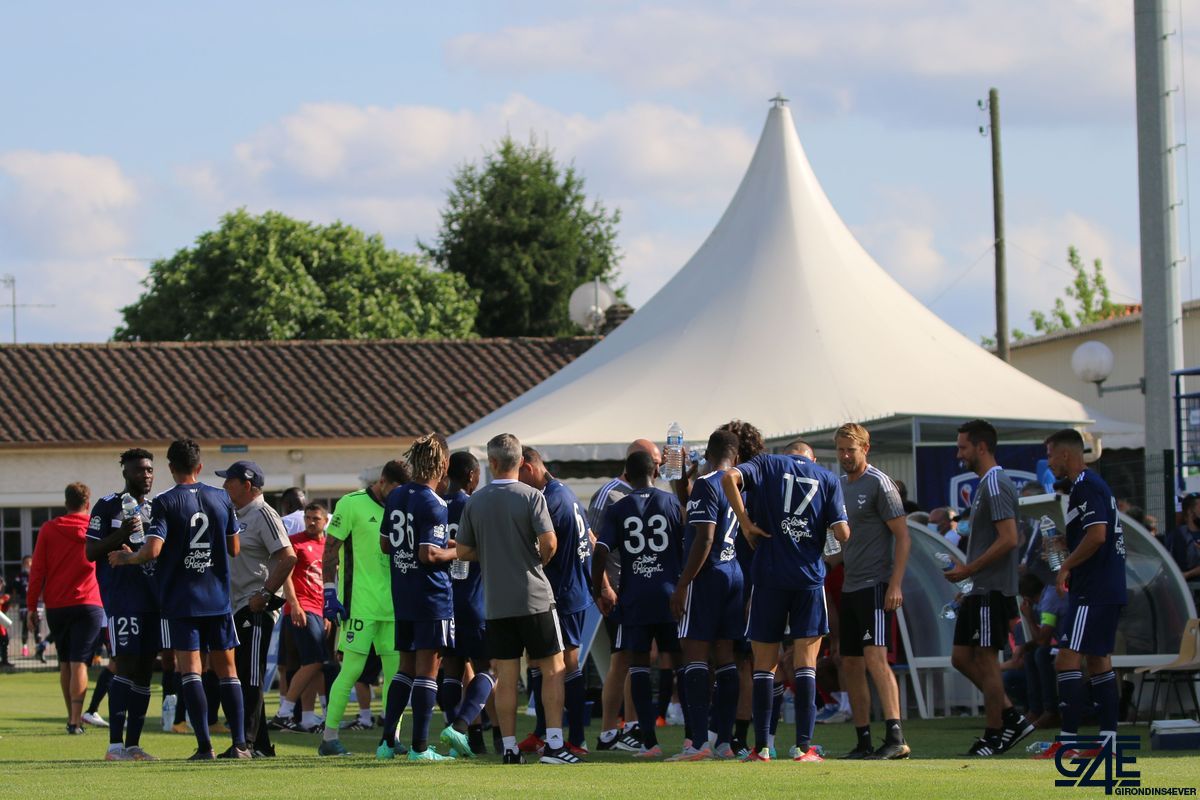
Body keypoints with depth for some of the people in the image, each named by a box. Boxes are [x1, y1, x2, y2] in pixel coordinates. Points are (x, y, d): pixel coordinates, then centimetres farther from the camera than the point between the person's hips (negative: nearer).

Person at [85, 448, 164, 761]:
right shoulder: (108, 506, -1)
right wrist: (120, 535, -19)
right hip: (121, 598, -6)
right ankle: (115, 744, -12)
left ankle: (133, 744, 10)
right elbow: (90, 552, -5)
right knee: (126, 665, -12)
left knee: (144, 670, 6)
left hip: (154, 598, 6)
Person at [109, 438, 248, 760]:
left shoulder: (165, 503, -8)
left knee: (189, 670, -3)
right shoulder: (221, 499, 4)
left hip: (182, 600, -3)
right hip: (218, 598, 4)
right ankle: (239, 744, 5)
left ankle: (204, 746, -10)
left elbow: (153, 550, -18)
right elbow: (234, 549, 10)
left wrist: (126, 558, 1)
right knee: (226, 668, 9)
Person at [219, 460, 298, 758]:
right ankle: (261, 745, 14)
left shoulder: (263, 515, -11)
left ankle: (247, 741, -14)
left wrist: (265, 595, -19)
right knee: (243, 677, 10)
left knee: (252, 677, -11)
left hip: (258, 608, -10)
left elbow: (288, 558, -19)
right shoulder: (237, 515, 17)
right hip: (237, 607, 10)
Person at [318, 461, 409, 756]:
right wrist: (330, 591, -10)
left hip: (393, 605, 6)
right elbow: (330, 550, -5)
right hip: (360, 604, -6)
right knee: (352, 669, -6)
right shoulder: (351, 504, -6)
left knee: (395, 670, 3)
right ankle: (329, 737, 0)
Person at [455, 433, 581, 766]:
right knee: (553, 669, 3)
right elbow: (549, 542, -15)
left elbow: (463, 551, 7)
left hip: (495, 602, 3)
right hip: (534, 598, -3)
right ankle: (554, 744, -6)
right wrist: (539, 560, 7)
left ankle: (510, 747, 5)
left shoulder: (475, 502, 3)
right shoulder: (531, 496, -7)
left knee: (506, 676, 6)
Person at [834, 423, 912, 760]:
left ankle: (896, 737, -25)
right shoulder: (839, 485, 16)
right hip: (849, 587, 9)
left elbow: (903, 536, -10)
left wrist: (895, 584, -18)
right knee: (851, 665, 7)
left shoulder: (879, 484, -7)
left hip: (876, 585, -9)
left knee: (875, 656, -20)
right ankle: (863, 742, 12)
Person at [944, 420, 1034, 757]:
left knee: (986, 659, -5)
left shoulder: (995, 485, -15)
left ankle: (994, 735, 2)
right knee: (962, 657, 10)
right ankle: (1012, 718, 12)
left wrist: (968, 569, -18)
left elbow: (1008, 539, -22)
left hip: (992, 590, -10)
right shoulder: (985, 485, 18)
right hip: (980, 591, 10)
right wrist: (967, 570, 17)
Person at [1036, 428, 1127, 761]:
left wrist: (1066, 566, -13)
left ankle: (1067, 740, -17)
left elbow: (1096, 535, -23)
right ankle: (1109, 738, 12)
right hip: (1109, 589, 11)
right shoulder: (1094, 484, 18)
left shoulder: (1086, 487, -13)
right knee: (1098, 660, 12)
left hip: (1093, 592, -11)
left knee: (1067, 660, -13)